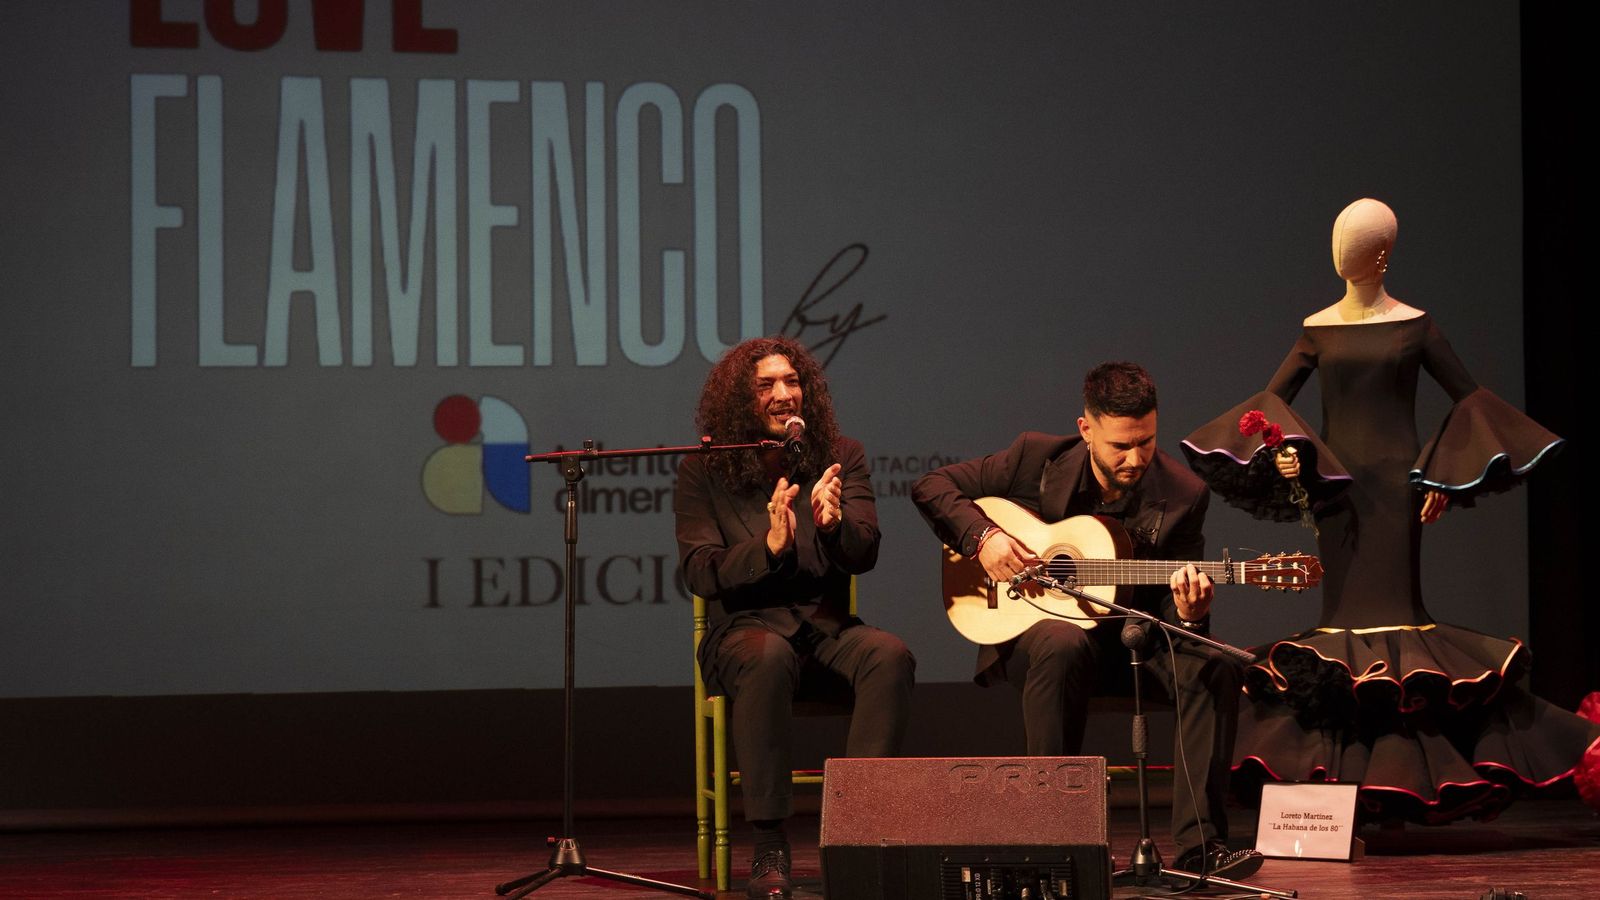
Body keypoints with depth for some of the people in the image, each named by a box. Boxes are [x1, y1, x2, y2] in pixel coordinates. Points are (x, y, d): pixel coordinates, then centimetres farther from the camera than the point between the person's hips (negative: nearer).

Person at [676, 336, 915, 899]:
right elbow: (699, 573, -4)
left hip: (825, 626, 2)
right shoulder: (704, 471, 4)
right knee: (769, 658, -39)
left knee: (890, 655, -31)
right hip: (745, 627, -2)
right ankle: (768, 849, -37)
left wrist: (835, 524, -25)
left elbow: (863, 555, -1)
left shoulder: (840, 457, 9)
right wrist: (769, 547, -21)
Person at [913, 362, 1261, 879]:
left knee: (1213, 667, -28)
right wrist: (982, 536, -17)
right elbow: (932, 487, 1)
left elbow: (1173, 610, -2)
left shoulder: (1182, 496, -4)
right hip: (1032, 624, -2)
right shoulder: (1037, 459, -6)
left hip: (1132, 632, 2)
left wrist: (1188, 614, -28)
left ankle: (1199, 845, -26)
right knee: (1062, 647, -39)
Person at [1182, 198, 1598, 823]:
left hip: (1395, 482, -3)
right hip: (1334, 484, 3)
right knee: (1342, 617, 0)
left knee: (1393, 611, -9)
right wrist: (1282, 454, -10)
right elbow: (1274, 400, 10)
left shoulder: (1414, 326, 3)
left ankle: (1399, 772, -7)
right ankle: (1345, 773, 1)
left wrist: (1444, 477, -2)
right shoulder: (1319, 328, 8)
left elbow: (1469, 399, 7)